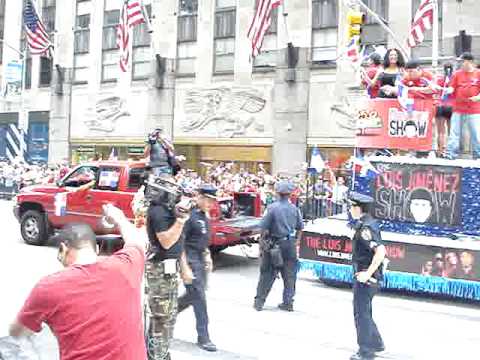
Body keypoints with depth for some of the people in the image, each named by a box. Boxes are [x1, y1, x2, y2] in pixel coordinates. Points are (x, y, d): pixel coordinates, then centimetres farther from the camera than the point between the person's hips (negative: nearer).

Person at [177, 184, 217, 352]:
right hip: (190, 259, -9)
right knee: (199, 298, -5)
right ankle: (203, 337, 4)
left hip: (201, 259, 9)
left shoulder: (204, 216, 11)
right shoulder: (189, 215, -16)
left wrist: (207, 256, 17)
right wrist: (184, 266, -21)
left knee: (193, 295, 17)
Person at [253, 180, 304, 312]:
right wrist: (296, 242, 18)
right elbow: (300, 228, 8)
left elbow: (265, 229, -10)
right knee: (289, 275, 12)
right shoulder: (294, 209, 2)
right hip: (290, 245, 3)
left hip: (274, 244, -3)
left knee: (267, 274, 5)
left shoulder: (272, 208, -10)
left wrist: (262, 244, -1)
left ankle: (259, 302, 10)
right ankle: (288, 303, 17)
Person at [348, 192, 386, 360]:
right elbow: (376, 250, 21)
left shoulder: (366, 228, -21)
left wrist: (368, 273, -26)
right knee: (364, 312, 21)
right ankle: (376, 343, 33)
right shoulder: (368, 223, 9)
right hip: (363, 275, 10)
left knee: (361, 313, 0)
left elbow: (381, 251, -30)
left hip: (365, 277, -10)